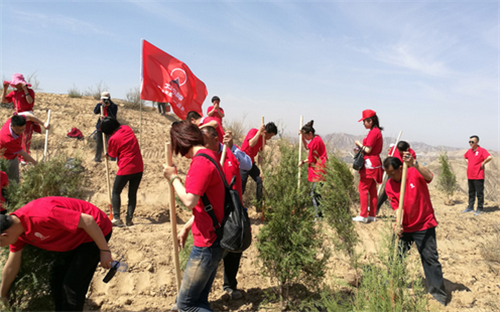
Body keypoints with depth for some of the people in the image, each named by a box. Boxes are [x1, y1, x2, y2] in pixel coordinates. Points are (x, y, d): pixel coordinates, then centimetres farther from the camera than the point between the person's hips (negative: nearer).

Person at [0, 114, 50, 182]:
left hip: (14, 155, 8)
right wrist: (36, 163, -14)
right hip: (7, 158, -8)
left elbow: (28, 116, -3)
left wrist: (43, 124, 4)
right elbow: (23, 154, -27)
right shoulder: (8, 139, -43)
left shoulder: (15, 121, -28)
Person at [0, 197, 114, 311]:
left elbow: (88, 220, -32)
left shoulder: (41, 216, -34)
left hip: (96, 231, -9)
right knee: (57, 281, 16)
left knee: (72, 286, -7)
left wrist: (104, 250, -24)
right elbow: (11, 266, 11)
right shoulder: (13, 226, -3)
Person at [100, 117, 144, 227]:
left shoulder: (113, 138, -12)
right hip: (139, 167, 6)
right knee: (133, 193, 11)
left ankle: (116, 218, 5)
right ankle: (129, 219, 13)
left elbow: (112, 155, -1)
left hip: (125, 169, -5)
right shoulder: (127, 128, 4)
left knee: (116, 192, 11)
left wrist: (107, 154, 21)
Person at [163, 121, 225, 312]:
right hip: (212, 239, 10)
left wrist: (173, 178, -11)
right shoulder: (208, 155, 11)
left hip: (207, 243, -10)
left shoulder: (200, 162, -20)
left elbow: (189, 201, -27)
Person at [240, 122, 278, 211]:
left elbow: (260, 155, 7)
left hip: (251, 163, 8)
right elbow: (251, 144, -33)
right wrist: (259, 131, -26)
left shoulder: (264, 139, 7)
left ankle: (259, 206, 11)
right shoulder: (253, 131, -13)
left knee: (261, 181, 2)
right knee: (240, 187, -5)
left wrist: (261, 170, 0)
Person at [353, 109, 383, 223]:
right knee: (372, 190, 12)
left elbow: (368, 150, -18)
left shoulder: (373, 132, -15)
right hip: (375, 163, 10)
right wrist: (361, 148, 11)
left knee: (363, 188, -5)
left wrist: (359, 144, -3)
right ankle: (372, 215, 19)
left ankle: (363, 215, -2)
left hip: (370, 164, -10)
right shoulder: (378, 131, 16)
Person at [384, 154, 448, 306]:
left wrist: (414, 164, -50)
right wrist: (397, 225, -25)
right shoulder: (389, 185, -6)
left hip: (424, 225, -4)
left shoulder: (415, 173, -14)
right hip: (404, 227, 4)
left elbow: (430, 177, -37)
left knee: (430, 258, -1)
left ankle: (439, 294, 13)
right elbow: (397, 207, -10)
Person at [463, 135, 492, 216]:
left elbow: (489, 157, -30)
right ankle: (470, 207, 26)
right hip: (470, 176, 7)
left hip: (478, 176, -7)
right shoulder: (469, 151, 10)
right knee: (471, 193, 16)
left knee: (479, 193, 1)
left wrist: (482, 164, -17)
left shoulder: (481, 150, -12)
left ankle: (479, 209, 9)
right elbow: (465, 157, 32)